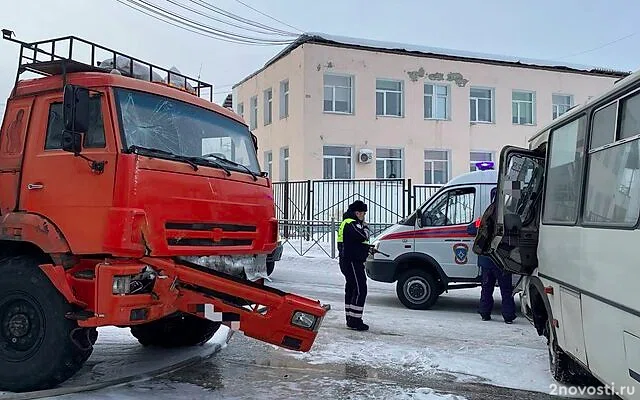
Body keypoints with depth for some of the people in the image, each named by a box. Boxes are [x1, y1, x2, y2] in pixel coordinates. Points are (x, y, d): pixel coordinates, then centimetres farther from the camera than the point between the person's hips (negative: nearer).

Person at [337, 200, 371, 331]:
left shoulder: (347, 223, 18)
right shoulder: (351, 224, -17)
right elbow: (363, 236, -27)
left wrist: (367, 248, 12)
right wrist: (364, 226, -6)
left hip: (347, 261, 11)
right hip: (352, 262, -11)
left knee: (351, 288, 15)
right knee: (360, 289, -10)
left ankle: (350, 319, 23)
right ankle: (355, 321, -9)